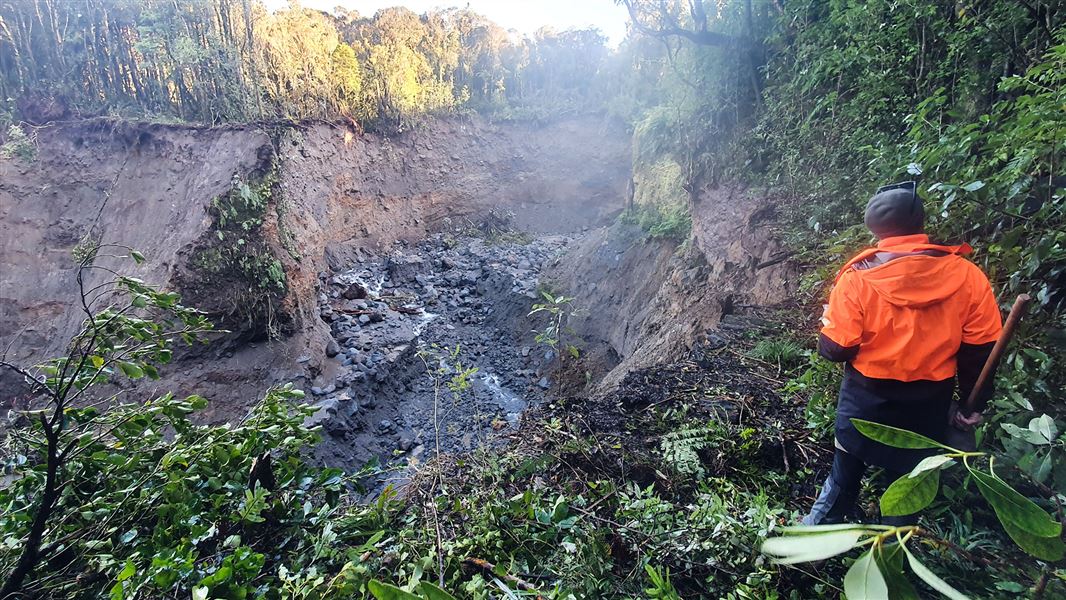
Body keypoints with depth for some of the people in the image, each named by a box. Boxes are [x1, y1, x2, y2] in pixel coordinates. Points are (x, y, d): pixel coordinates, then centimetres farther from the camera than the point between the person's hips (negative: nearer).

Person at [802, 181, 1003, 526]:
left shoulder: (858, 278, -20)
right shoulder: (968, 276, -12)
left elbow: (835, 349, -17)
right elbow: (980, 351, -5)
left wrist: (829, 323, 5)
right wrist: (974, 405, 8)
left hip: (868, 400, -1)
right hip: (928, 405, 2)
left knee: (847, 466, 22)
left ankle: (822, 527, 40)